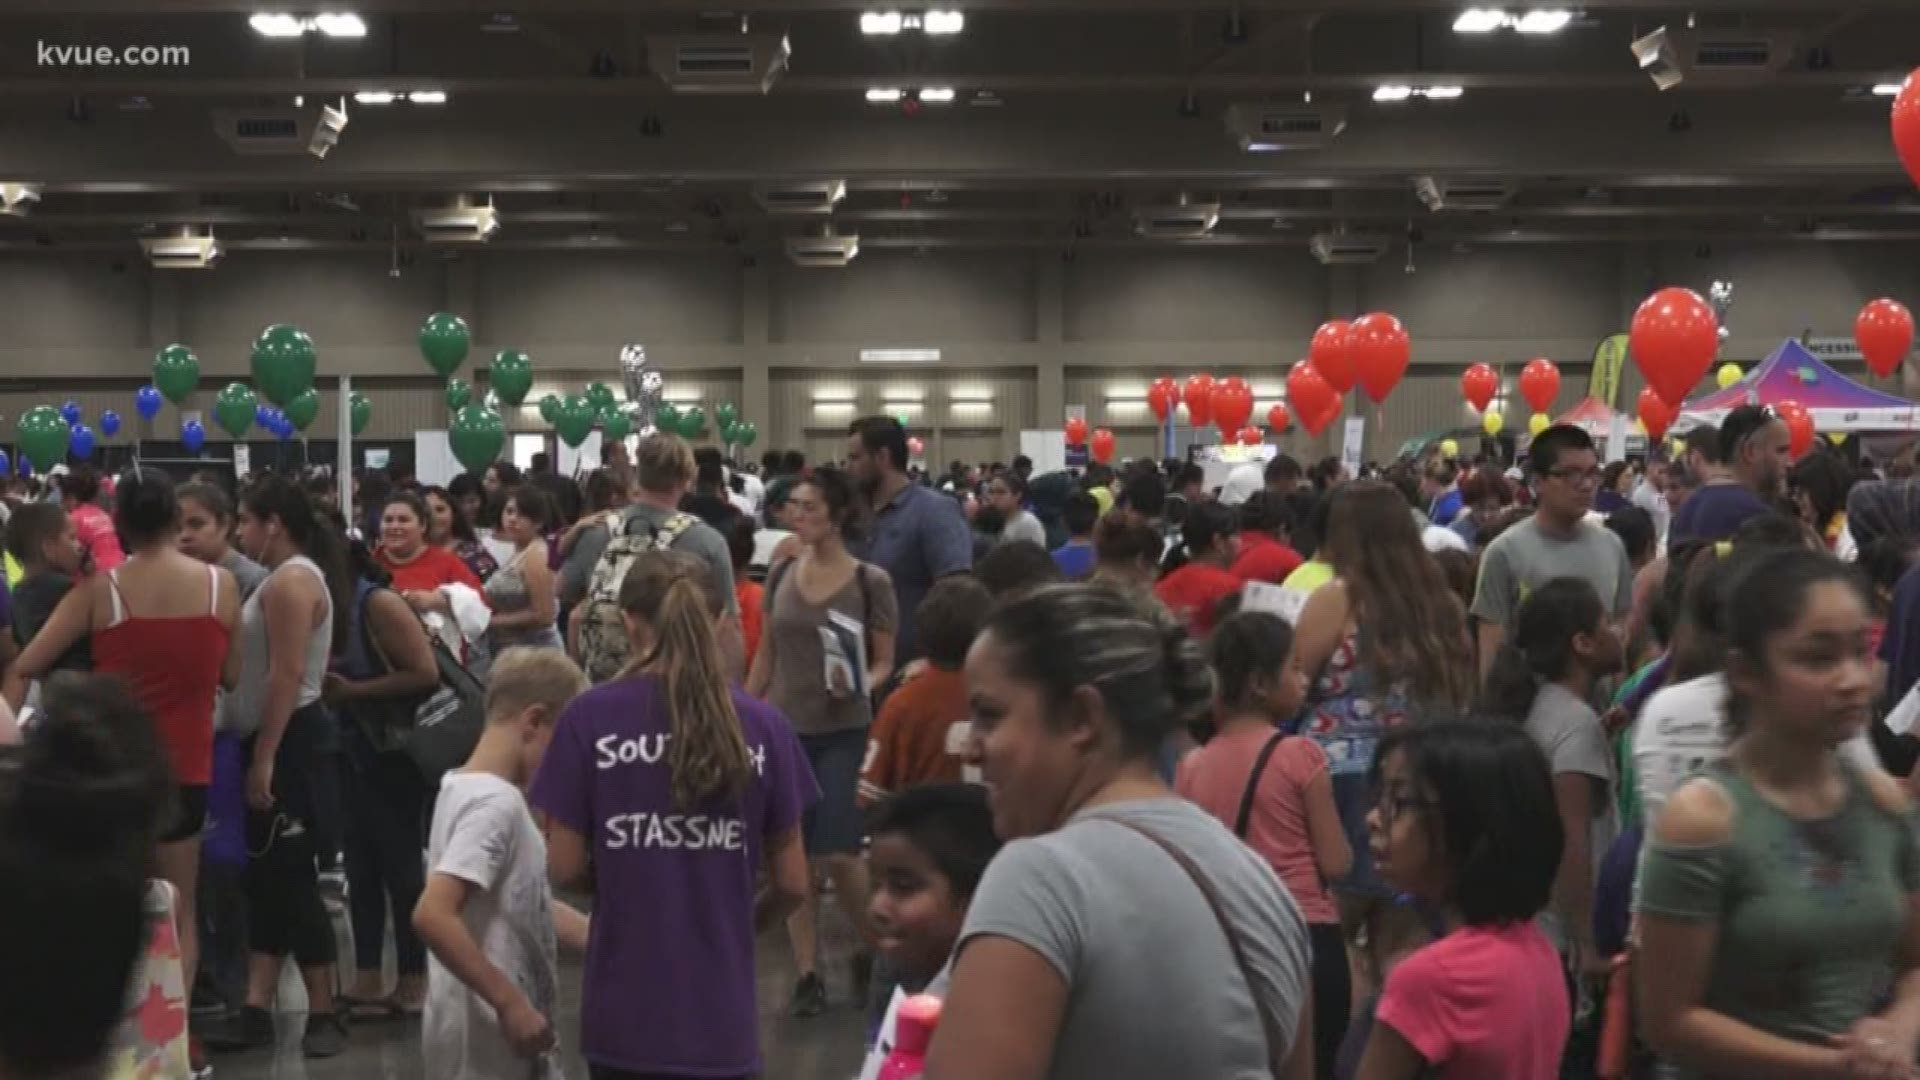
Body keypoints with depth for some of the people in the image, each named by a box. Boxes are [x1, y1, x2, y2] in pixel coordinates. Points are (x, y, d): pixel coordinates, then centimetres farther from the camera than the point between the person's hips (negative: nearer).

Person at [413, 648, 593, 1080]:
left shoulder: (468, 788, 10)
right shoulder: (496, 803, -20)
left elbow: (532, 908, 18)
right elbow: (432, 916, -31)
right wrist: (511, 1004, -26)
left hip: (493, 1037, 10)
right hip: (485, 1043, -10)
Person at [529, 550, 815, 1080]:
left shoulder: (590, 717, -7)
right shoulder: (763, 726, -4)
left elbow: (565, 868, -3)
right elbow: (792, 883, 2)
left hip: (625, 1016, 0)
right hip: (721, 1017, 0)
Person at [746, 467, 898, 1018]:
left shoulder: (870, 582, -7)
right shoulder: (781, 575, 5)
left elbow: (884, 663, -2)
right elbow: (765, 657, 12)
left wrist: (860, 686, -23)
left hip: (842, 733, -4)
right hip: (783, 728, 4)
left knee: (836, 853, -8)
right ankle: (808, 973, 12)